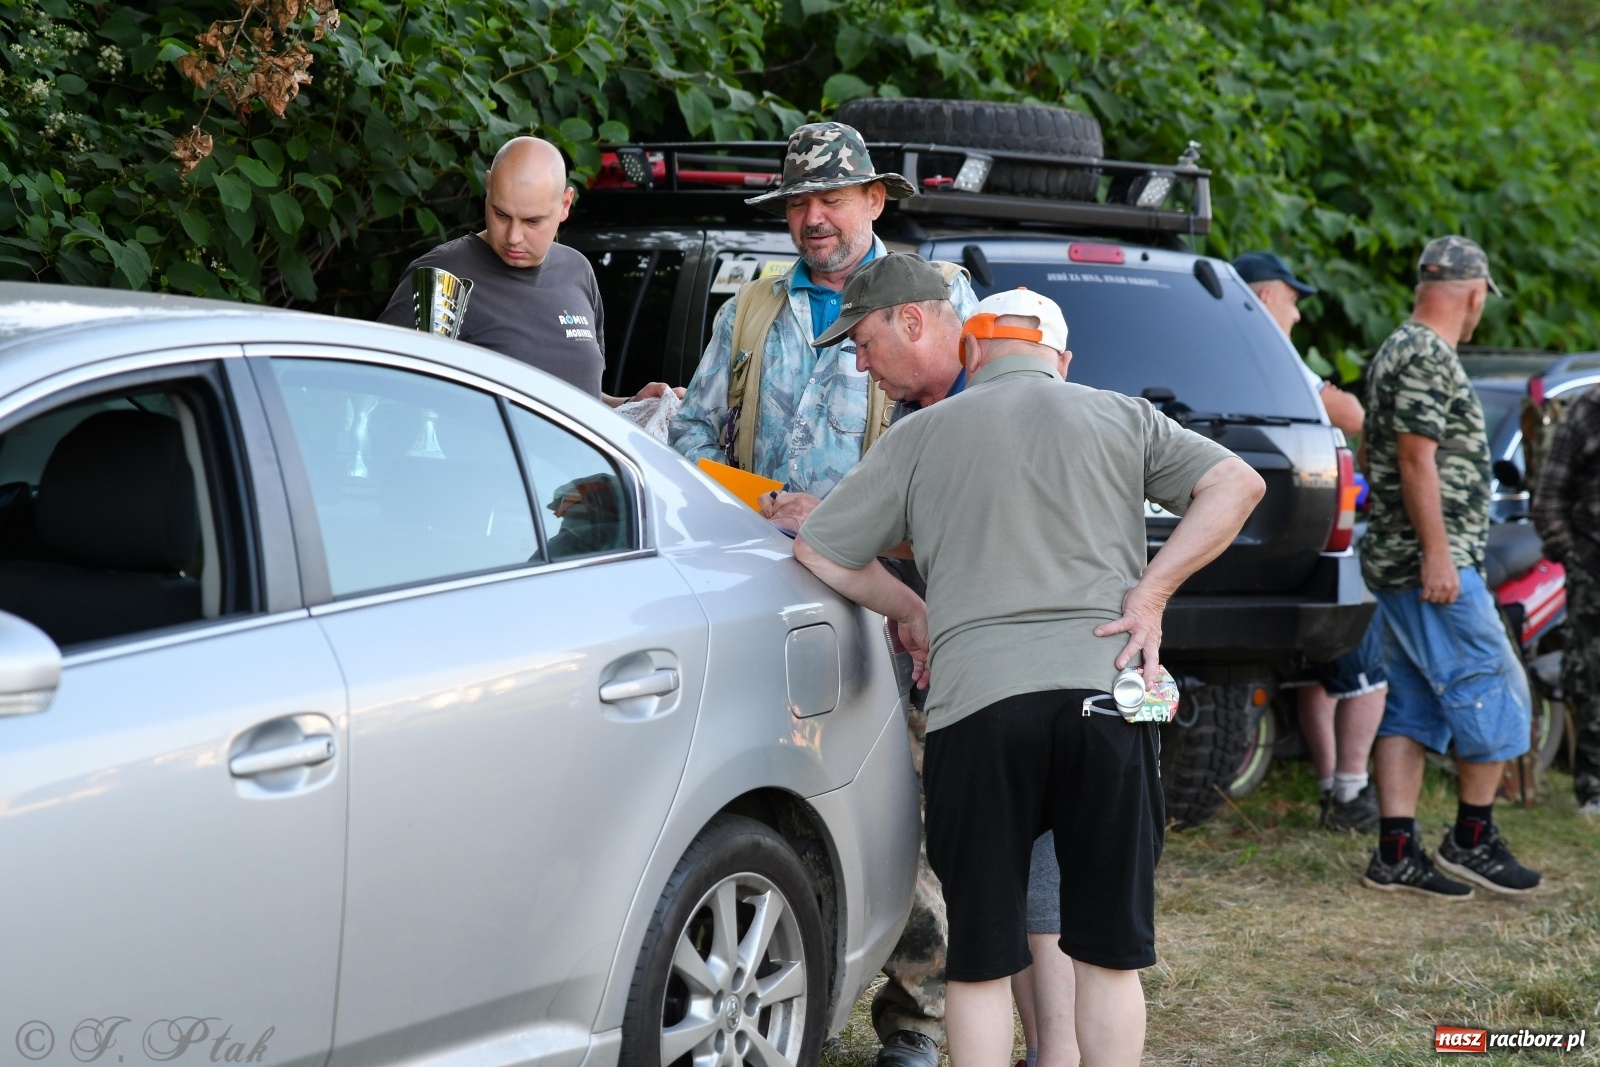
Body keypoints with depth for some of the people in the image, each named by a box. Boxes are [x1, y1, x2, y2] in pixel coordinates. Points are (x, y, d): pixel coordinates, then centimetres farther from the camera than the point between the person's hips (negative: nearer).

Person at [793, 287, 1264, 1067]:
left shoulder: (922, 434, 10)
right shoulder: (1120, 418, 13)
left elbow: (819, 553, 11)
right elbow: (1236, 484, 4)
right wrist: (1151, 594, 1)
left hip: (974, 702, -1)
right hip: (1103, 691, 1)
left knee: (980, 960, 6)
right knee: (1109, 951, 10)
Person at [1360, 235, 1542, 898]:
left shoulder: (1401, 350, 18)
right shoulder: (1427, 357, -14)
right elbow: (1416, 458, -20)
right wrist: (1437, 556, -21)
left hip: (1402, 565, 10)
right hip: (1435, 565, -10)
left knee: (1411, 708, 8)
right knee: (1495, 694, -3)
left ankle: (1396, 854, 7)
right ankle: (1472, 839, 5)